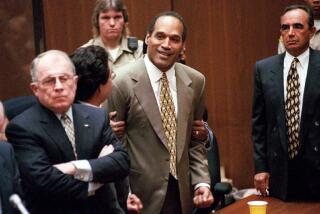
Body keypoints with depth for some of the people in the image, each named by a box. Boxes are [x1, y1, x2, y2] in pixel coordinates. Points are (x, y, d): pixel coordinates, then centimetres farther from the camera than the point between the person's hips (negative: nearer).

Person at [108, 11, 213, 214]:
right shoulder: (123, 82, -11)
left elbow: (194, 141, 10)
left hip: (182, 194, 4)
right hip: (141, 195, -4)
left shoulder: (195, 81, 2)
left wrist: (202, 182, -1)